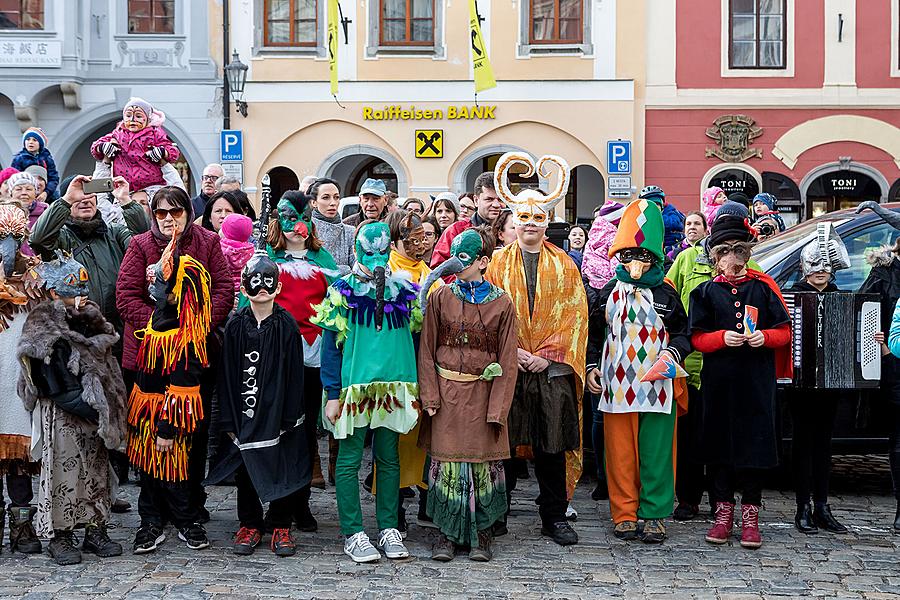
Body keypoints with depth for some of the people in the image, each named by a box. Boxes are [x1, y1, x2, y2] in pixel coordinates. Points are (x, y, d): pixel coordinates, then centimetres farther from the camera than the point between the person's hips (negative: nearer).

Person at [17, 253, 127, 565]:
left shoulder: (86, 317, 12)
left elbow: (103, 351, 12)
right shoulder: (43, 327, -10)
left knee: (96, 468, 10)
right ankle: (60, 536, 8)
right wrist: (84, 407, -19)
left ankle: (95, 530, 19)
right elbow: (56, 382, -16)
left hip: (93, 410, 7)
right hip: (62, 413, -7)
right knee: (64, 470, -3)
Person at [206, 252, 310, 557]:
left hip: (279, 414, -1)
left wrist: (290, 418, -8)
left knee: (283, 470, 2)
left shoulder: (287, 325, -3)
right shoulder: (235, 325, 0)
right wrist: (229, 420, -4)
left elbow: (295, 375, -3)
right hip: (245, 414, 1)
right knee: (245, 471, 8)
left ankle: (280, 526, 17)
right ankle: (250, 526, 23)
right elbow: (227, 374, 1)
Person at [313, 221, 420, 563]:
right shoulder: (343, 291, -1)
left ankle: (389, 529, 19)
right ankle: (353, 534, 8)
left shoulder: (404, 291, 8)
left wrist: (415, 388, 7)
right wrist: (332, 394, -8)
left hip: (394, 388, 3)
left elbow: (415, 339, 13)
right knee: (350, 459, 0)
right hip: (353, 387, -3)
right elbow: (331, 345, -3)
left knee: (389, 458, 10)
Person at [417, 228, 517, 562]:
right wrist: (429, 396, -5)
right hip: (446, 393, 1)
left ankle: (482, 534, 16)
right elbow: (427, 350, 4)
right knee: (446, 461, 2)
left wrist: (497, 407, -8)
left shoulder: (501, 303, 0)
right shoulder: (441, 298, 3)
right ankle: (448, 532, 15)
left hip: (483, 394, -1)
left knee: (483, 462, 3)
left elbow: (507, 359, -1)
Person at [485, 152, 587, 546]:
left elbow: (574, 315, 3)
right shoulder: (497, 262, 7)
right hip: (507, 367, -1)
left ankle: (554, 517, 15)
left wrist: (548, 354, -8)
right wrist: (512, 351, -11)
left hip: (553, 369, 1)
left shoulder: (564, 266, 9)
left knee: (552, 446, 4)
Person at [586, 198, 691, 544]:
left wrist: (673, 352, -8)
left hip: (658, 384, -1)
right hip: (617, 384, 1)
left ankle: (654, 515, 9)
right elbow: (594, 334, 15)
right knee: (620, 452, 4)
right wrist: (591, 366, 5)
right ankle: (624, 513, 14)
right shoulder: (609, 292, 9)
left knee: (656, 453, 0)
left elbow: (684, 332, 11)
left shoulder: (666, 294, 7)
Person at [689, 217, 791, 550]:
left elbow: (784, 332, 6)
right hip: (719, 377, 0)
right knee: (719, 442, 2)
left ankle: (750, 514, 9)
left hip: (757, 376, 0)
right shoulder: (706, 291, 7)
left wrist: (764, 336, -14)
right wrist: (723, 337, -15)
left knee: (754, 441, -1)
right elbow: (697, 338, 2)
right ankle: (723, 512, 13)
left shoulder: (763, 286, 7)